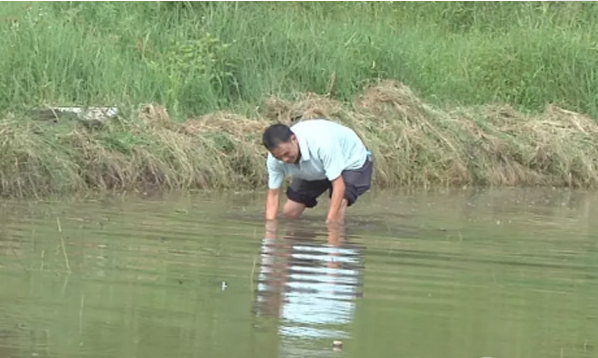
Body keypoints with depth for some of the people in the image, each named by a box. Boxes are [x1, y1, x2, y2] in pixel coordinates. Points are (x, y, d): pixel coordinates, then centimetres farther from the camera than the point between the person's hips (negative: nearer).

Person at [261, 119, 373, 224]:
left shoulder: (321, 142, -44)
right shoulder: (275, 157, -26)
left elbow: (339, 185, -40)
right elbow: (273, 194, -16)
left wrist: (330, 222, -44)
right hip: (315, 171, 6)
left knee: (336, 213, -29)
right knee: (289, 213, 2)